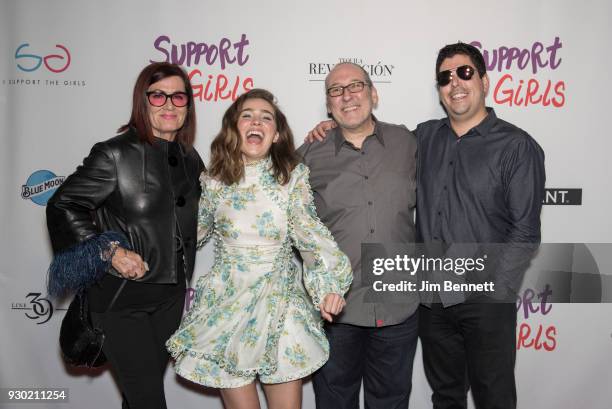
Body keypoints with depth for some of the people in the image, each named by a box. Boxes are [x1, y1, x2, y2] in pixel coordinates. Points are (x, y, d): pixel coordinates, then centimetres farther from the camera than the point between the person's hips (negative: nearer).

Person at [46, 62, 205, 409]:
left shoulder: (191, 158, 5)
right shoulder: (116, 154, -14)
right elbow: (62, 206, -11)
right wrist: (110, 251, -20)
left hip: (171, 295, 6)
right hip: (122, 297, -5)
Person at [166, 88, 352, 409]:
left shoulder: (294, 178, -5)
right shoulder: (214, 181, -1)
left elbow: (309, 231, -16)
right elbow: (192, 232, 13)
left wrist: (329, 282, -31)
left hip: (280, 308, 0)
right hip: (227, 309, 0)